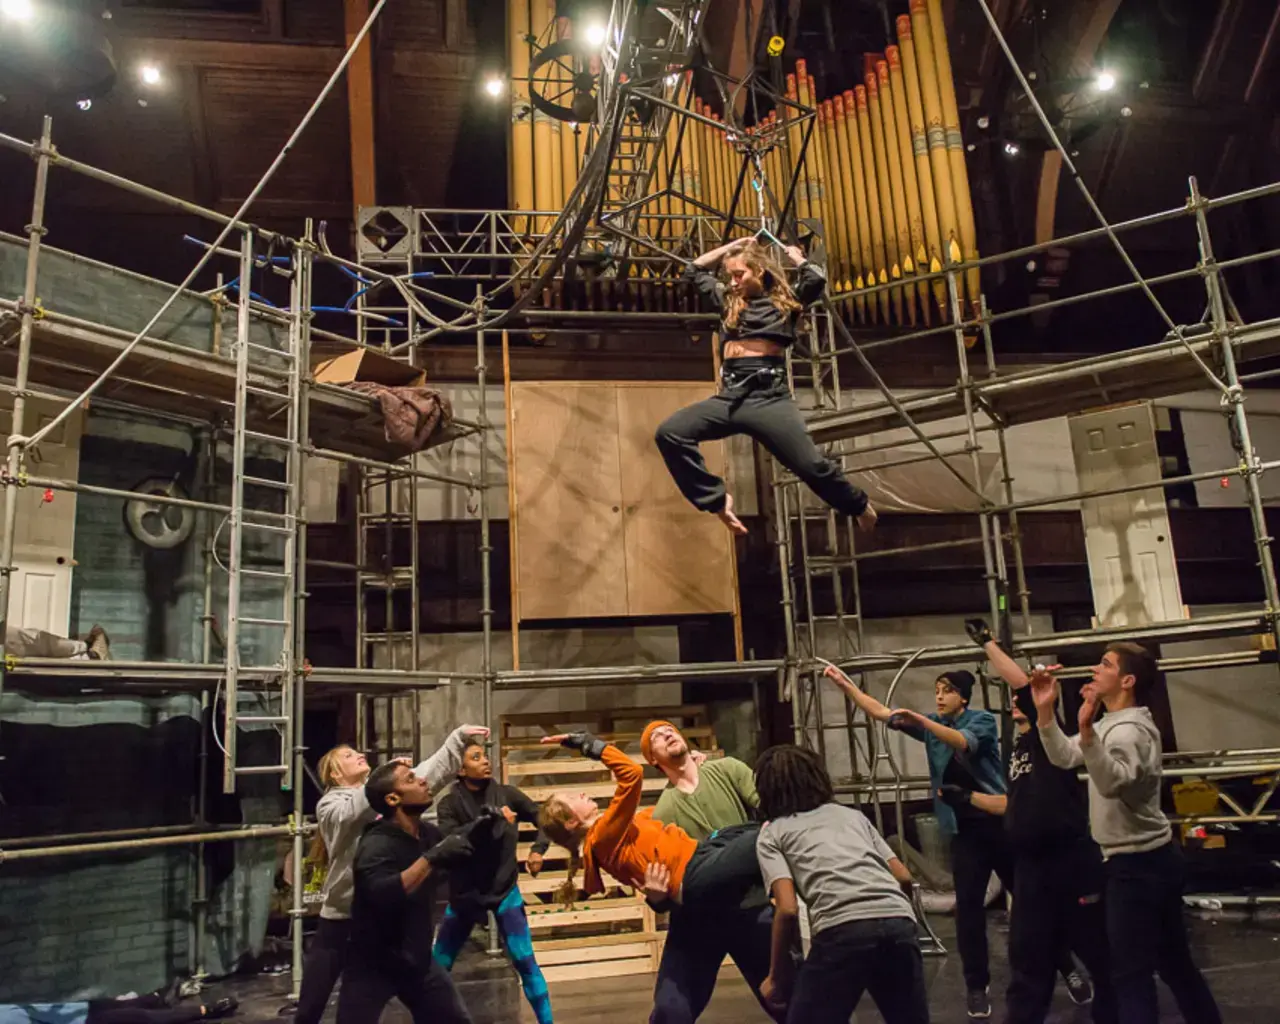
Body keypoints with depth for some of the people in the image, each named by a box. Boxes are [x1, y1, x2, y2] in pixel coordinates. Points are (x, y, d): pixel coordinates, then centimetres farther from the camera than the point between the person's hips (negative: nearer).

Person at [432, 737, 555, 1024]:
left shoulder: (506, 794, -5)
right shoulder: (450, 804, -8)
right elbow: (448, 840, -26)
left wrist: (538, 850, -8)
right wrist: (491, 819, -31)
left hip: (505, 890, 0)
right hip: (465, 894, 1)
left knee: (524, 961, -6)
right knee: (438, 966, 8)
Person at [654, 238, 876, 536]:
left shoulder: (785, 300, 11)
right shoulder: (728, 302, 24)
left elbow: (816, 279, -8)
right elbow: (694, 270, 34)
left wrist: (796, 256, 12)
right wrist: (731, 246, 29)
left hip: (768, 395, -4)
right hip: (730, 396, 4)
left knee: (812, 465, -10)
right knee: (669, 433, -17)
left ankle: (860, 506, 19)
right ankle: (717, 499, -10)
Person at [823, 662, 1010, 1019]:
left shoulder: (982, 720, -7)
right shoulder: (933, 724, 7)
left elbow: (963, 743, -28)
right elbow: (881, 713, 3)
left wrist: (921, 721, -40)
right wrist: (846, 685, -7)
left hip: (999, 820, -3)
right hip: (964, 828, 3)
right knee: (969, 905, 0)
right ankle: (976, 985, 10)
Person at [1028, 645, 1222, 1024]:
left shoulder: (1128, 729, -20)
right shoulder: (1113, 726, 13)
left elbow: (1112, 783, -38)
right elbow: (1064, 757, 9)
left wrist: (1087, 730, -51)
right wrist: (1045, 709, -3)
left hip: (1137, 865, -10)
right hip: (1153, 860, 10)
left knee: (1131, 971, -3)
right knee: (1175, 964, 20)